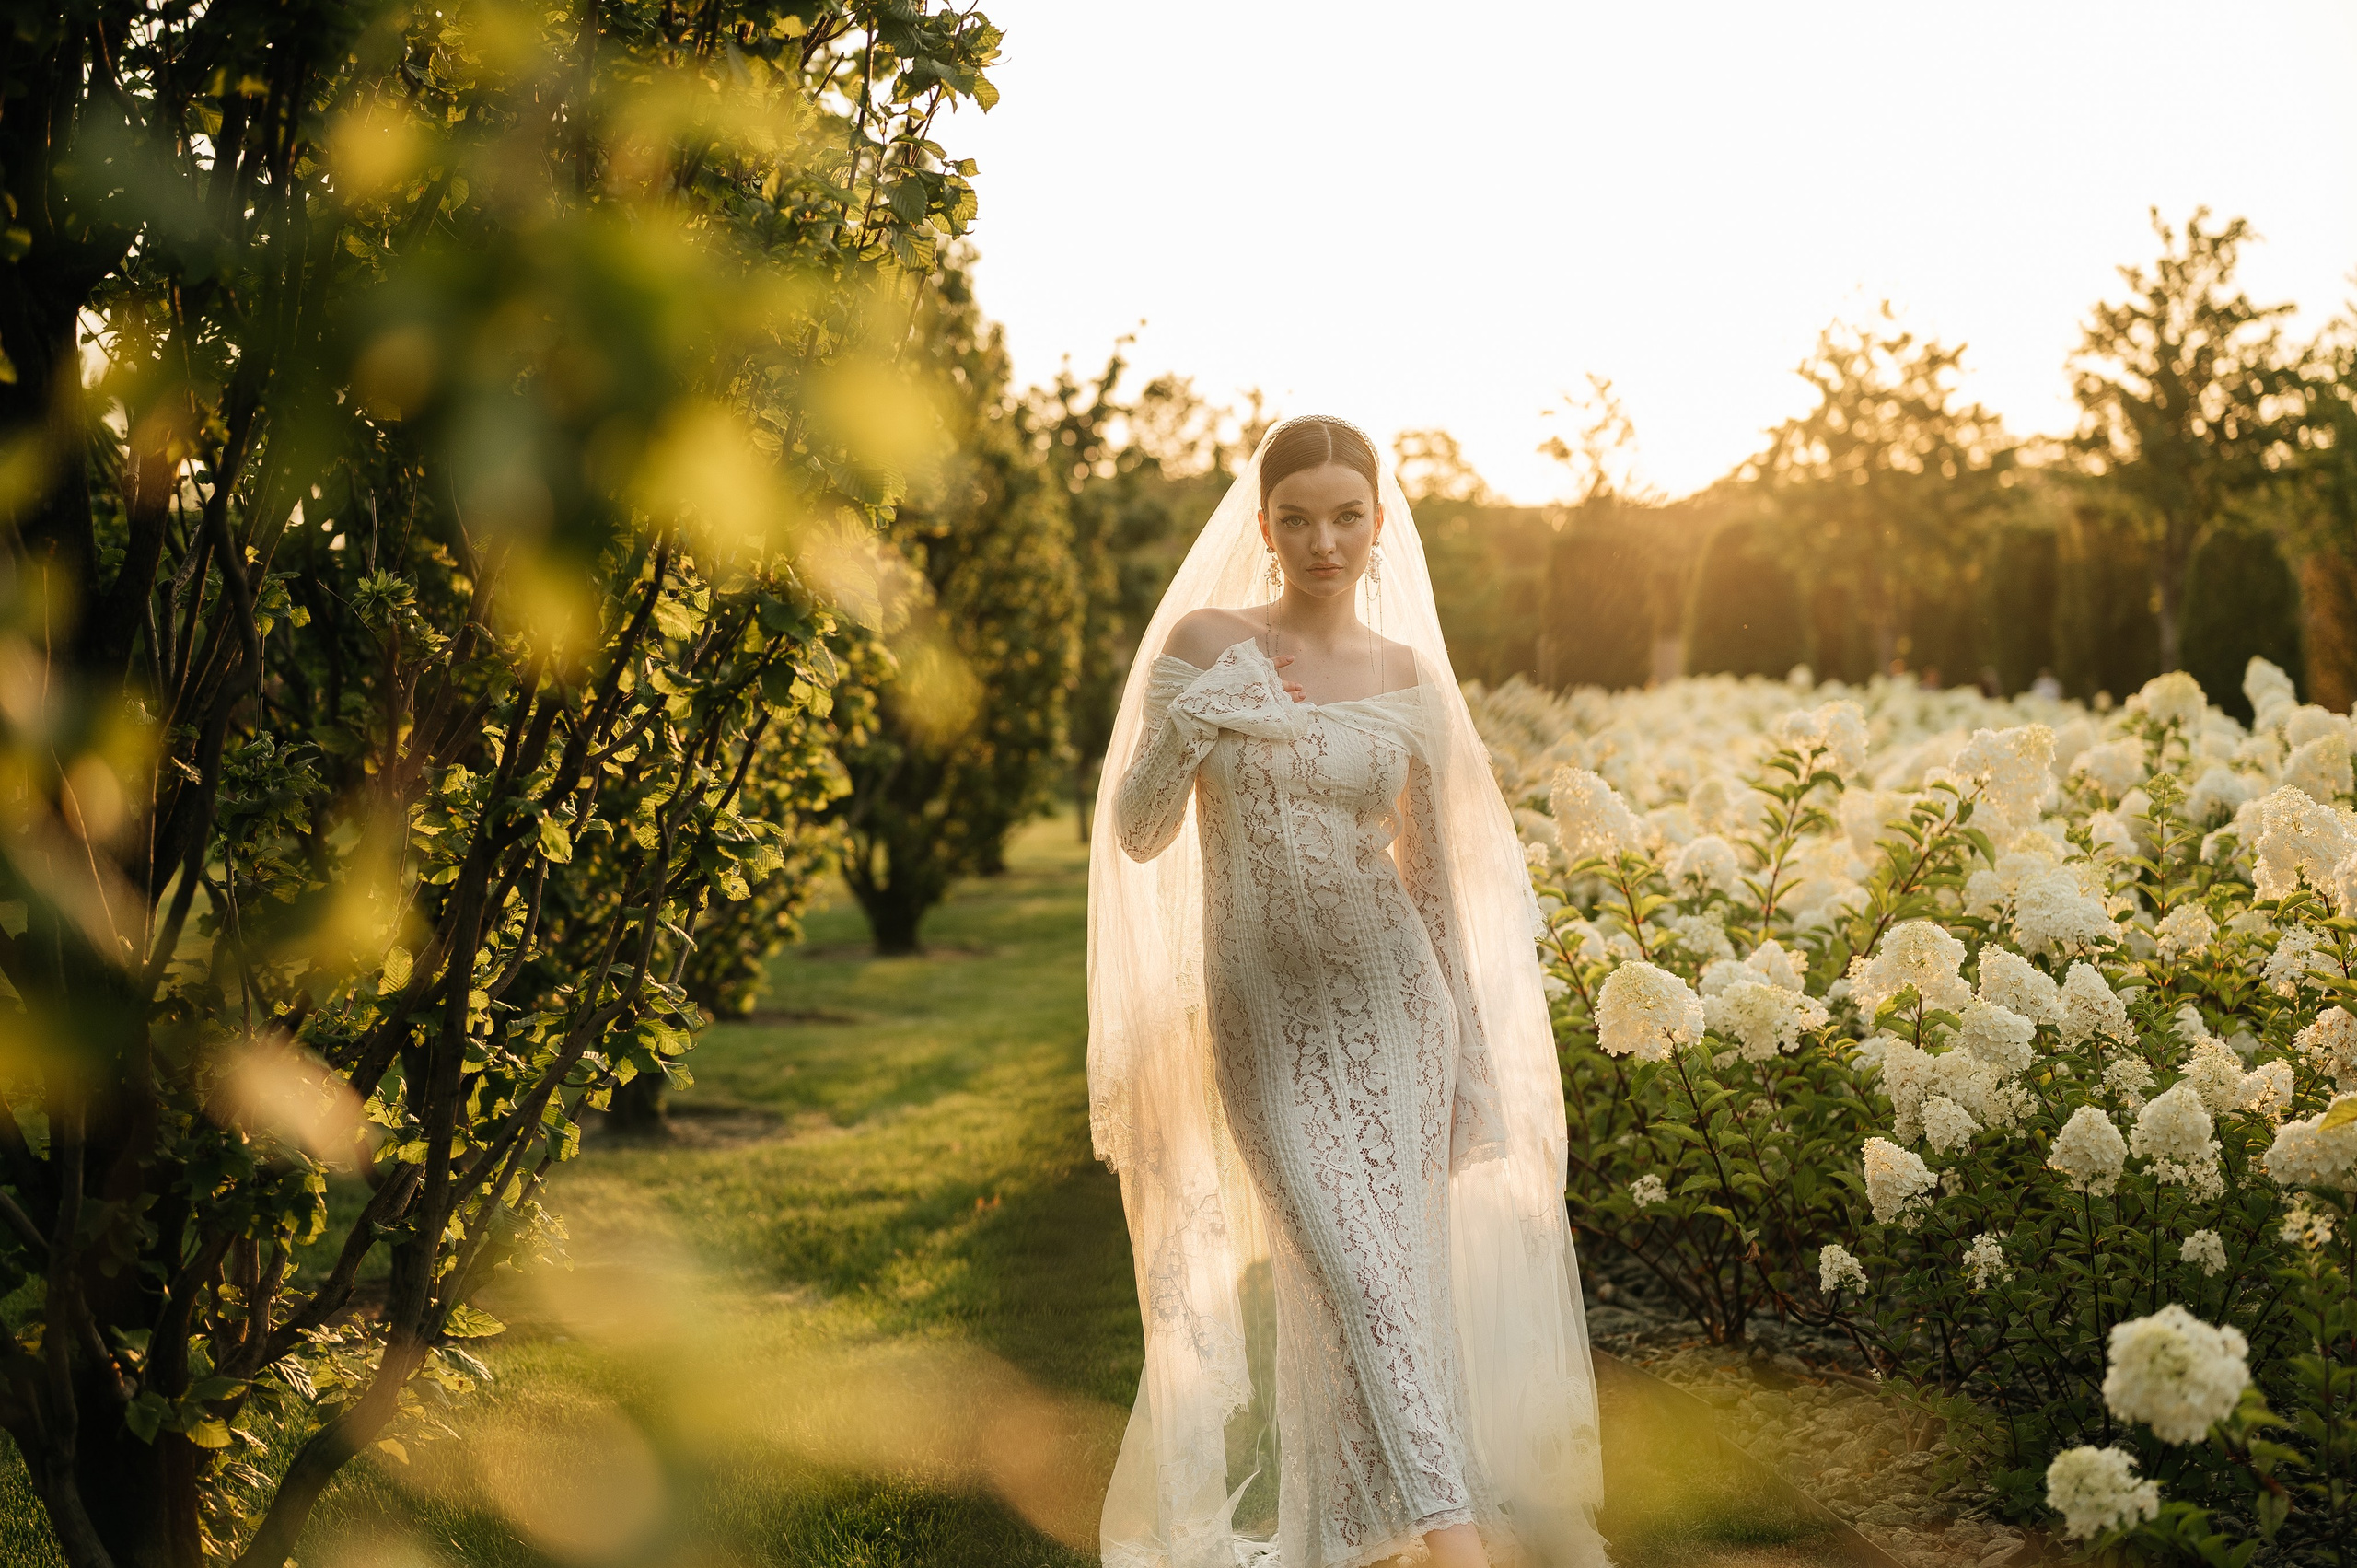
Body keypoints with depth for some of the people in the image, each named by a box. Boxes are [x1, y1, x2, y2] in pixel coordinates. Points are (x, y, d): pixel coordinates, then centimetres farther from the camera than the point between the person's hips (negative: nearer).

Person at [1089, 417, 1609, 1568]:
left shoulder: (1408, 676, 6)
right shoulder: (1203, 644, -1)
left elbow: (1433, 874, 11)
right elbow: (1138, 837, -1)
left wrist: (1474, 1057, 11)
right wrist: (1180, 735, -20)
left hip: (1391, 1005, 2)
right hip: (1266, 1015, -2)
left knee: (1361, 1282, 1)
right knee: (1361, 1268, -17)